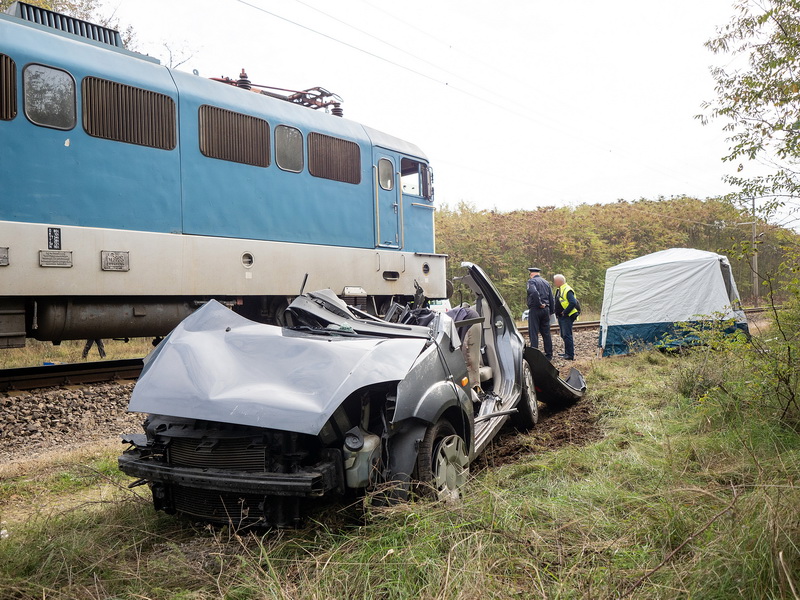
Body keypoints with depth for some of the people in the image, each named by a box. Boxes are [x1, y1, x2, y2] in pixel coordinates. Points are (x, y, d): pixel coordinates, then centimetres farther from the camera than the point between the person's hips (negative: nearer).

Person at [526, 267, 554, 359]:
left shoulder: (531, 281, -4)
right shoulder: (546, 283, 18)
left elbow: (534, 292, -26)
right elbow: (552, 299, 18)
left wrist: (540, 304, -17)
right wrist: (551, 311, 21)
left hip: (535, 309, -7)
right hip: (546, 310, 7)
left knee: (533, 333, -4)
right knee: (546, 332, 12)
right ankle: (549, 354, 16)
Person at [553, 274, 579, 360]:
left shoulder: (567, 290, -15)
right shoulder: (559, 290, 16)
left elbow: (573, 303, -24)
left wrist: (565, 312, -20)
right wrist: (557, 313, 14)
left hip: (567, 317, -10)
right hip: (561, 317, 10)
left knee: (567, 335, -10)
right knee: (563, 335, 14)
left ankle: (570, 355, -8)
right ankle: (567, 352, 23)